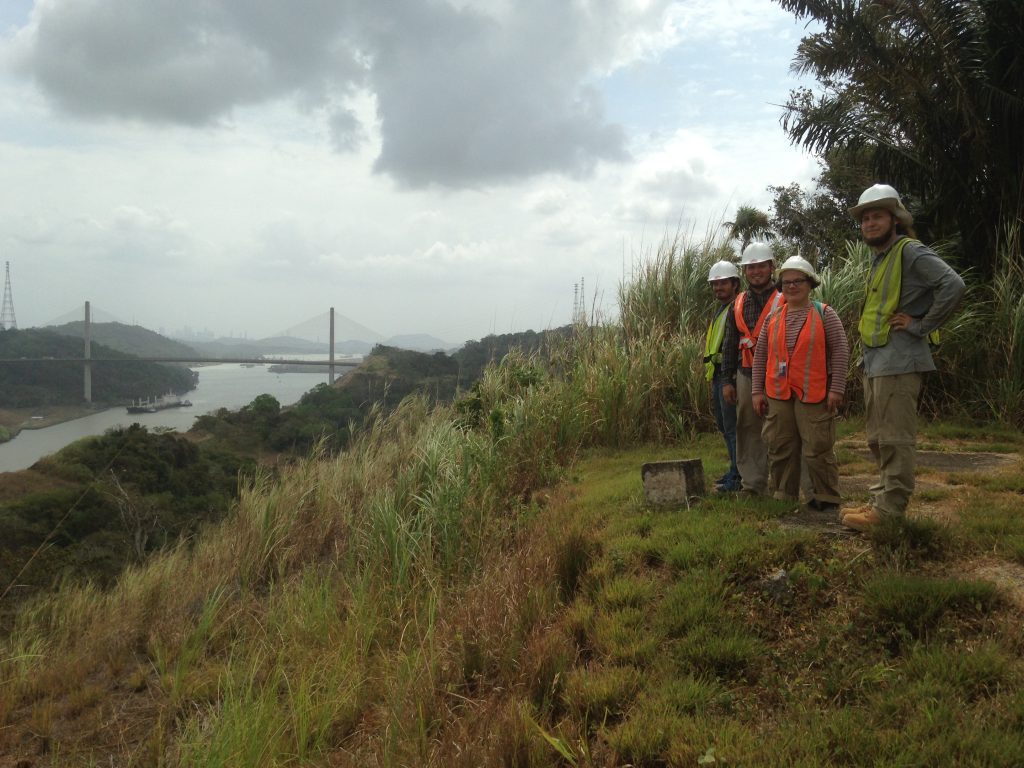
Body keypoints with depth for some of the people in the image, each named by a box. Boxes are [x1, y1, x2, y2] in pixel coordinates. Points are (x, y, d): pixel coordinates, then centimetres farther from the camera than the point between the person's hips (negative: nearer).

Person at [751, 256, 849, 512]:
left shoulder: (824, 314, 0)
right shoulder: (773, 318, 11)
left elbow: (840, 351, -3)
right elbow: (760, 355, 12)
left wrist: (836, 388, -10)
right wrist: (757, 390, 7)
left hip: (814, 395, -4)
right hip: (778, 395, 4)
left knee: (818, 449, -3)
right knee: (780, 449, 8)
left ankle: (826, 499, 9)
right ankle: (784, 498, 20)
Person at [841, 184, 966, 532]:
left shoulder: (911, 252, -10)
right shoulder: (879, 260, 18)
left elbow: (953, 285, -22)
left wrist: (921, 326, -18)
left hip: (898, 362, -10)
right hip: (874, 362, 10)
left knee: (894, 439, -6)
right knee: (878, 439, 15)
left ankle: (890, 510, 0)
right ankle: (881, 500, 24)